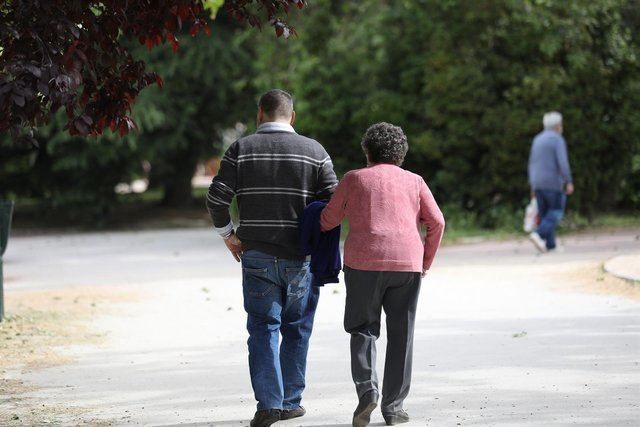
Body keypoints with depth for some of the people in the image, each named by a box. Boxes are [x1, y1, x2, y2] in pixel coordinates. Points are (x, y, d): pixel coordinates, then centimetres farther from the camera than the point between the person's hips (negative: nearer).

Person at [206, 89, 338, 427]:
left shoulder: (241, 149, -1)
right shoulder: (314, 151, 0)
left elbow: (216, 198, -7)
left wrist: (228, 235, 5)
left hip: (257, 256, 0)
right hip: (301, 258, 0)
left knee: (263, 329, 1)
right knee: (296, 329, 12)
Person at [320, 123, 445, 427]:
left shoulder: (354, 179, 11)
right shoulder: (414, 182, 14)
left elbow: (328, 221, 12)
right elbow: (436, 222, 5)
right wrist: (426, 261, 14)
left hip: (363, 263, -1)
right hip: (407, 265, 1)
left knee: (363, 329, 9)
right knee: (401, 334, 8)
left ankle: (367, 390, -12)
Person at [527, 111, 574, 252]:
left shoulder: (537, 140, 14)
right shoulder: (558, 140, -9)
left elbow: (532, 164, 16)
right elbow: (563, 163, -19)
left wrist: (533, 186, 19)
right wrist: (569, 182, -17)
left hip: (538, 183, 7)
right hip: (553, 183, -7)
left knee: (545, 214, 9)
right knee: (556, 212, 0)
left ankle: (550, 244, 3)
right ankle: (538, 234, -19)